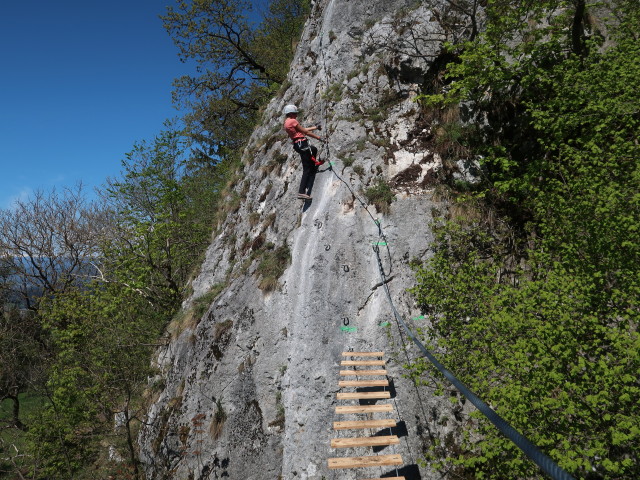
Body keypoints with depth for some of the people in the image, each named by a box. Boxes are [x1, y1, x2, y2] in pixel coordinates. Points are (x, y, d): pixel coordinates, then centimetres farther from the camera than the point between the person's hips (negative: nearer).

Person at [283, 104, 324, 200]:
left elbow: (303, 129, 25)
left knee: (314, 149, 39)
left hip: (297, 144, 10)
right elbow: (305, 132, -9)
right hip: (302, 143, -9)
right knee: (307, 170, -11)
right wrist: (319, 137, 0)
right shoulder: (293, 121, -11)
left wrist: (315, 127, 31)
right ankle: (301, 192, -18)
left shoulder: (287, 122, 17)